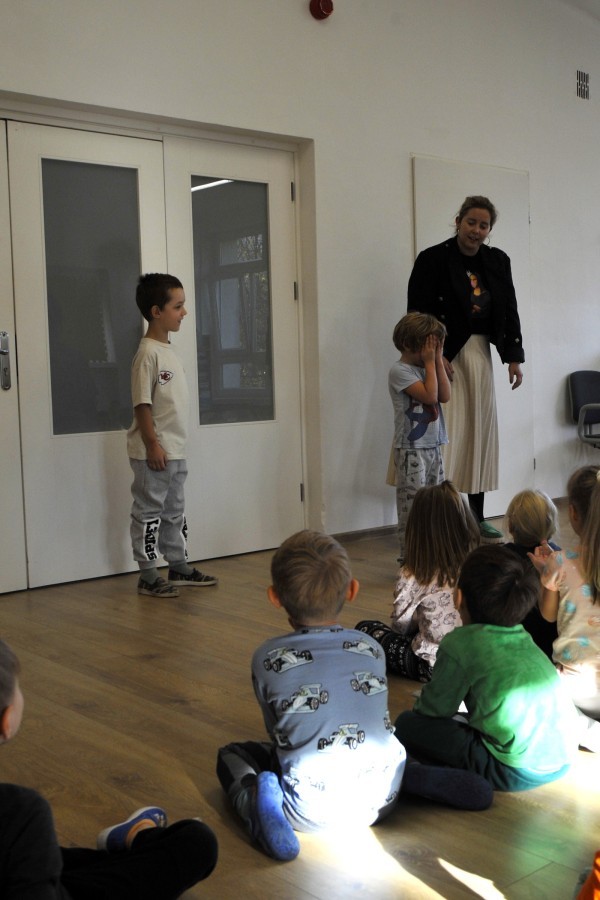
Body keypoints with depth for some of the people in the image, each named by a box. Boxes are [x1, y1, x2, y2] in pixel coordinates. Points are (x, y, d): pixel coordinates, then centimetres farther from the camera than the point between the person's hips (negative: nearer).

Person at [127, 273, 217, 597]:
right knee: (149, 512, 1)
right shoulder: (148, 353, -16)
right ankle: (147, 577, 9)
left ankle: (179, 568, 28)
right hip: (154, 452, -9)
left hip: (174, 451, 9)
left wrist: (174, 447, 18)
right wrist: (152, 444, -20)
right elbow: (142, 404, -18)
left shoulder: (168, 350, 13)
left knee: (174, 512, 17)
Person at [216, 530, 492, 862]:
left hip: (312, 810, -3)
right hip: (381, 800, 3)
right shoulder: (372, 648, 5)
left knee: (230, 754, 18)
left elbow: (278, 734, 9)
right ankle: (421, 779, 11)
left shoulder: (268, 658, -3)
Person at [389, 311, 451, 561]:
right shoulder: (400, 371, -12)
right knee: (413, 505, -7)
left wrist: (438, 360, 0)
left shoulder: (427, 368, 13)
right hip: (411, 449, -8)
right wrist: (430, 362, -12)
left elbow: (444, 396, 1)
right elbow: (430, 395, -20)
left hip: (433, 446, 8)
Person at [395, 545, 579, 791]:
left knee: (407, 724, -2)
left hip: (517, 774, -8)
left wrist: (418, 708, 17)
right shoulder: (523, 638, 11)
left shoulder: (460, 644, -10)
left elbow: (432, 709, -5)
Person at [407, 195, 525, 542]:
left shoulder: (498, 261, 7)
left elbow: (509, 311, 8)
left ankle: (477, 517, 19)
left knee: (481, 432, 9)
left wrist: (514, 357, 2)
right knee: (446, 434, -8)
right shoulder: (432, 259, -9)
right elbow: (419, 313, -12)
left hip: (480, 354, 6)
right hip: (445, 355, -6)